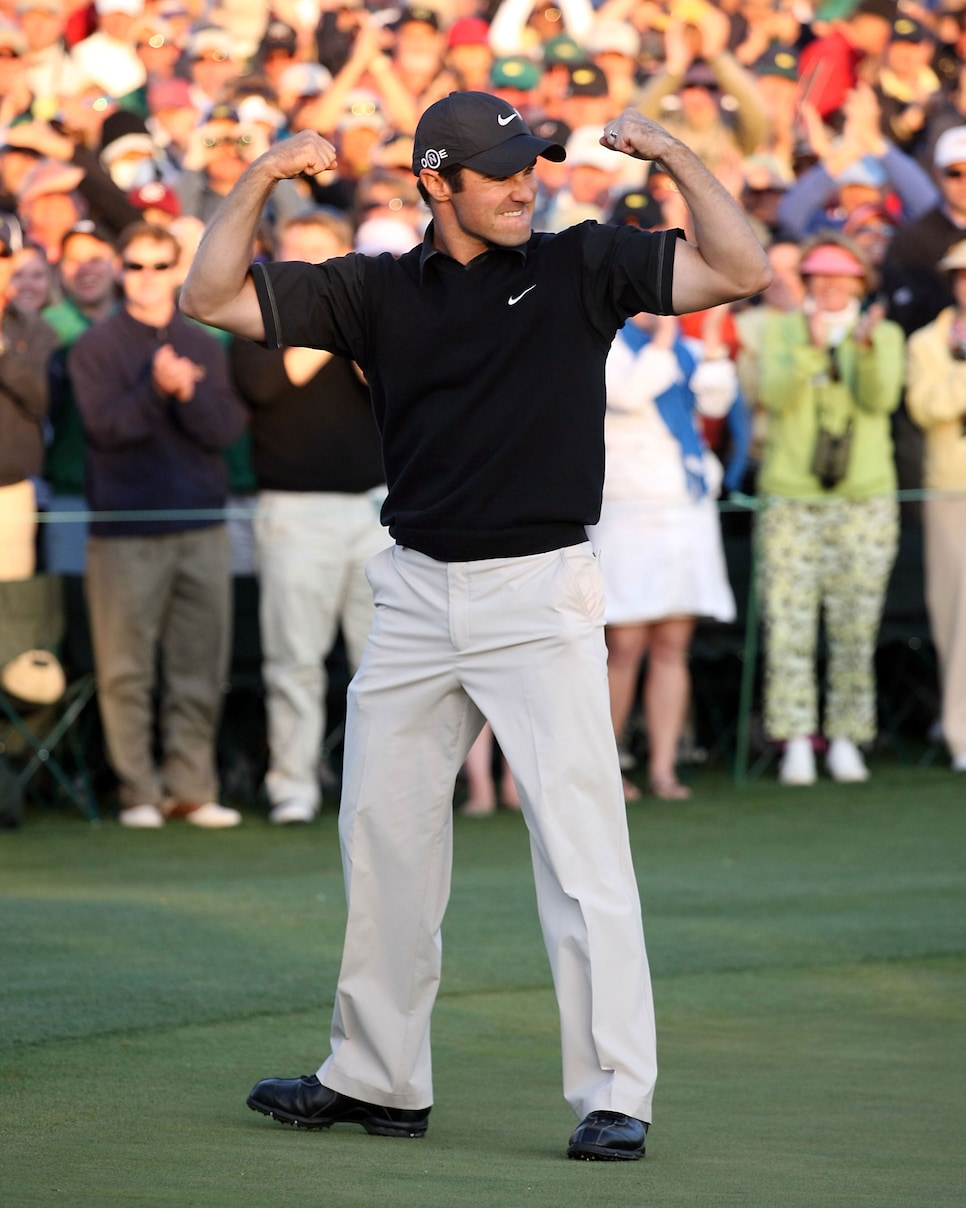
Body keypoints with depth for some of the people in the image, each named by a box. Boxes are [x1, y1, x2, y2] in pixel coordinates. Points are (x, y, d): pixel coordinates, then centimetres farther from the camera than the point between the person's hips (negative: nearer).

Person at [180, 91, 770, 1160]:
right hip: (414, 594, 4)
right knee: (383, 835, 10)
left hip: (541, 598, -4)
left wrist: (673, 157, -16)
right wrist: (260, 181, -7)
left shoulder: (581, 267, 1)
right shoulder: (377, 290, 7)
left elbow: (738, 272, -7)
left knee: (581, 845, -11)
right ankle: (377, 1080, 23)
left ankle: (615, 1097, -10)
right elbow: (212, 299, 5)